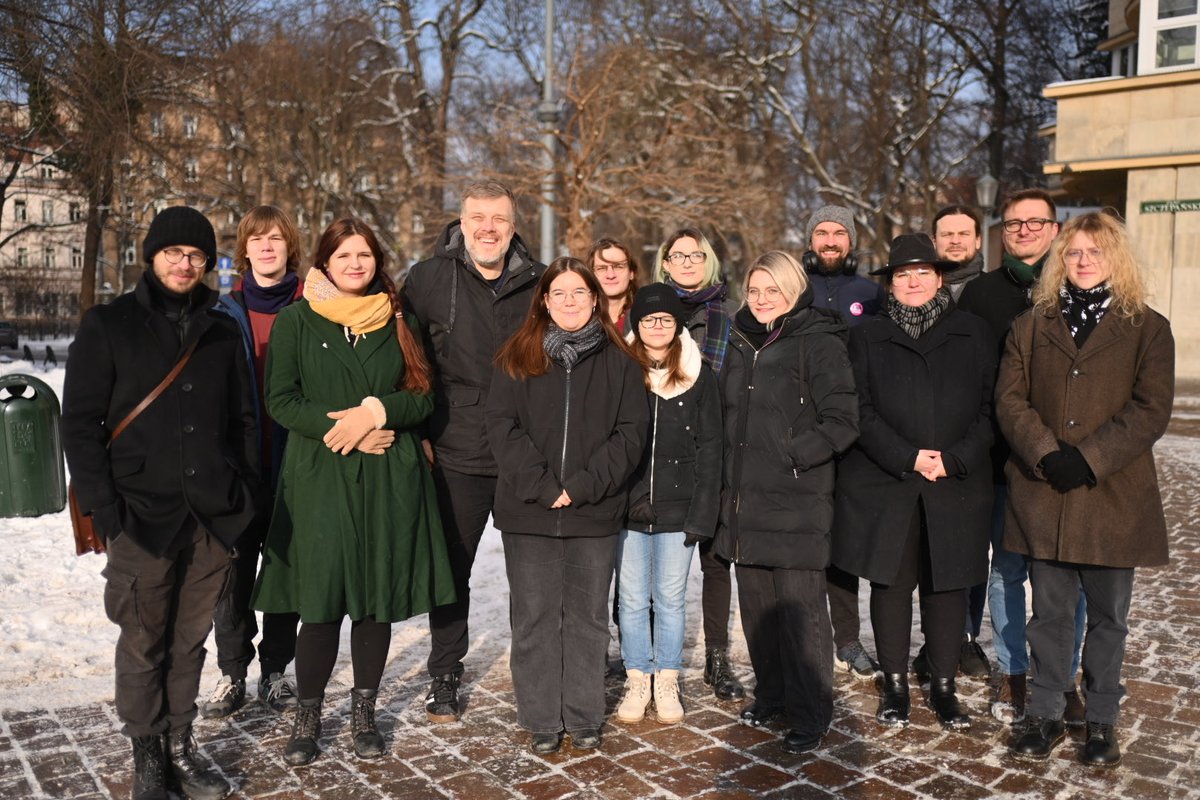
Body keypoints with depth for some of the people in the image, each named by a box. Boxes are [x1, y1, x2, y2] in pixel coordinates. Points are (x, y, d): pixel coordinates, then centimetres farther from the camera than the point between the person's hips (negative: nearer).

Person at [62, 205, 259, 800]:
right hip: (142, 517, -3)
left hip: (214, 517, 3)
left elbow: (243, 420, 15)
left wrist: (247, 494, 6)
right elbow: (80, 423, -2)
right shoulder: (107, 326, 2)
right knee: (142, 645, 4)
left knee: (190, 640, 11)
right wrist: (103, 507, -10)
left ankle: (180, 747, 24)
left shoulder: (222, 332, 12)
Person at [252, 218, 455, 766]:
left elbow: (423, 397, 6)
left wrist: (377, 410, -12)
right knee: (322, 599, -3)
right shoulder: (296, 320, 6)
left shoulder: (398, 321, 11)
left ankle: (363, 714, 21)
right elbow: (281, 399, -2)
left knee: (379, 597, 5)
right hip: (319, 478, -2)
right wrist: (342, 427, -14)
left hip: (391, 479, 2)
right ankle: (307, 717, 15)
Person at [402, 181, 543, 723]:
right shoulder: (428, 279, 0)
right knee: (451, 570, 10)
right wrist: (417, 433, -1)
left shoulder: (539, 282, 4)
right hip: (455, 456, -1)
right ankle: (444, 679, 27)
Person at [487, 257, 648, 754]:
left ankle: (585, 718, 22)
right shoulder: (518, 358, 5)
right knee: (534, 618, 6)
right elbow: (502, 426, -3)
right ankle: (541, 721, 19)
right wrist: (542, 486, -13)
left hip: (594, 513, 0)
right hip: (529, 513, 0)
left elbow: (631, 432, -1)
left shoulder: (618, 362, 6)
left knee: (588, 617, 9)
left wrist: (583, 486, -12)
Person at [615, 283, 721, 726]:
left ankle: (667, 684, 23)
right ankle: (637, 681, 23)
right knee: (632, 599, 8)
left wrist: (701, 514, -6)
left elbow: (709, 450, 1)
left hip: (677, 508, 0)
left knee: (670, 598, 9)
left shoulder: (700, 378, 2)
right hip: (628, 507, 1)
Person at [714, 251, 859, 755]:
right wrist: (728, 476, 12)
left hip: (797, 502, -6)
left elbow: (842, 421, -12)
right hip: (745, 500, 7)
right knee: (756, 603, 13)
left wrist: (790, 456, -15)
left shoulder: (819, 344, -6)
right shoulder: (742, 345, 15)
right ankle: (771, 694, 29)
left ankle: (809, 714, 10)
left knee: (800, 608, -3)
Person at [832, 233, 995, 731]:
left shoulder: (973, 335, 9)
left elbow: (990, 409, 4)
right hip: (884, 486, 0)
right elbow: (861, 412, 0)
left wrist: (953, 459, -11)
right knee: (891, 583, 5)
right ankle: (895, 684, 18)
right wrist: (909, 458, -12)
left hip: (956, 486, 0)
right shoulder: (868, 338, 9)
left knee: (947, 584, 6)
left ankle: (943, 686, 19)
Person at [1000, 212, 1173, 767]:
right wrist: (1046, 455, -14)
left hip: (1113, 497, -1)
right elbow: (1010, 399, 1)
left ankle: (1101, 722, 23)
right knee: (1050, 612, 10)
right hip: (1043, 494, 2)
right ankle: (1046, 715, 22)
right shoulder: (1030, 327, 10)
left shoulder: (1147, 329, 3)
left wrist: (1088, 459, -17)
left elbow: (1151, 410, -7)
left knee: (1107, 617, 9)